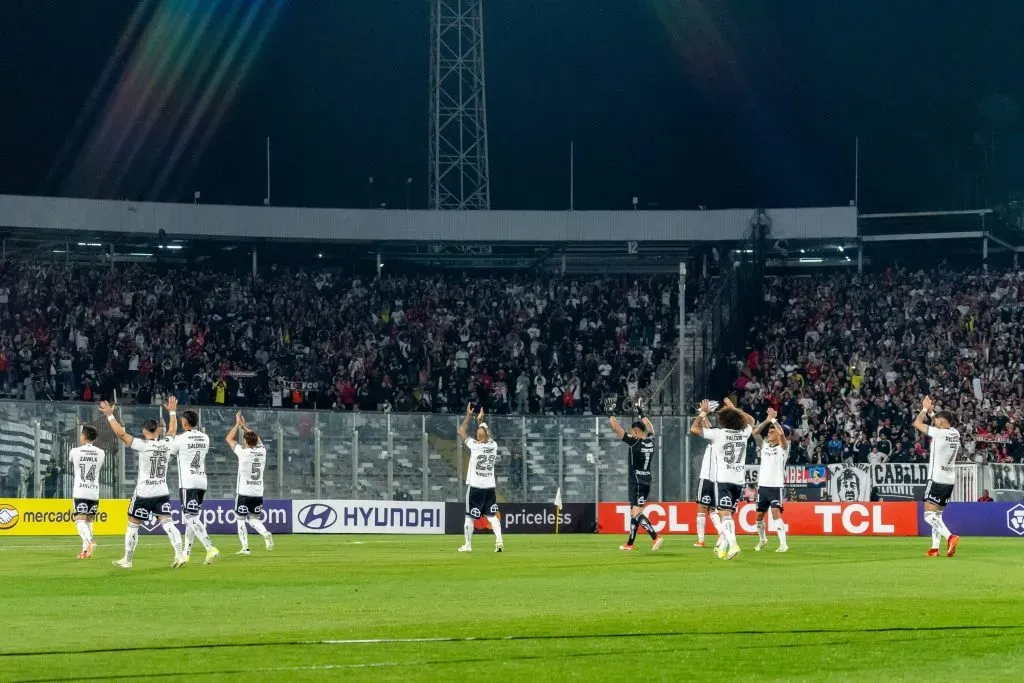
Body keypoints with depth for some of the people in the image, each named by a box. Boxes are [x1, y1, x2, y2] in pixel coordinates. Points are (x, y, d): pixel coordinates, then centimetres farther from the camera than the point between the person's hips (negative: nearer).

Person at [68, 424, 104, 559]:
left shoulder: (75, 451, -3)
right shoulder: (101, 453, 4)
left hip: (80, 492, -4)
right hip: (94, 492, 4)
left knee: (80, 519, -9)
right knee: (88, 520, 13)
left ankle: (90, 540, -36)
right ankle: (85, 551, 10)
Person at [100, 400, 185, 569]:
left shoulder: (143, 445, -14)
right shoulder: (167, 444, 1)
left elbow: (121, 433, -18)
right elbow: (172, 431, 23)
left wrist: (110, 415, -10)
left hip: (144, 493, -4)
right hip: (162, 493, 4)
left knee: (133, 525, 8)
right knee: (167, 522, -1)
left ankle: (127, 560, 15)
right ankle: (179, 554, -20)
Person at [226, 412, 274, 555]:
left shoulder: (243, 452, -11)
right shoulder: (262, 451, 1)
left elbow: (229, 439, 3)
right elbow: (256, 438, 22)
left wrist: (238, 424, 12)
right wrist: (244, 426, 28)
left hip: (244, 493, -4)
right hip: (258, 493, 4)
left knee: (241, 519, 7)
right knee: (253, 519, 16)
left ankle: (245, 547, -1)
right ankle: (266, 534, -13)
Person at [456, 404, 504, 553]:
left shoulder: (474, 445, -14)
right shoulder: (493, 445, -3)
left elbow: (461, 431, -2)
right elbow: (487, 436, 22)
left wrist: (468, 416, 6)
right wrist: (480, 420, 30)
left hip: (475, 486, -4)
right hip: (490, 486, 4)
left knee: (469, 517, 5)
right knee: (492, 515, 9)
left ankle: (468, 545, 9)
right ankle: (499, 540, -8)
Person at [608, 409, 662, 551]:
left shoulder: (635, 442, -13)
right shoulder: (650, 441, 5)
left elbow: (615, 428, -11)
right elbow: (650, 428, 28)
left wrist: (610, 415, 4)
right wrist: (641, 414, 38)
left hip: (637, 483, -8)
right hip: (646, 482, 8)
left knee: (637, 513, -12)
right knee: (634, 512, 15)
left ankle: (655, 537, -26)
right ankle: (630, 544, 19)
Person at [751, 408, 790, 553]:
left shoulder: (782, 447, -2)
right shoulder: (764, 445, 12)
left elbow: (781, 433, -20)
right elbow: (755, 432, 2)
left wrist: (773, 419, -7)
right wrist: (767, 420, -1)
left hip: (776, 486, -6)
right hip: (763, 485, 6)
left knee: (776, 512, -20)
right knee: (759, 515, 13)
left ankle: (783, 544, -22)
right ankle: (762, 540, 35)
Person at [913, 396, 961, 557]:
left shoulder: (939, 433, -13)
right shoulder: (955, 434, 7)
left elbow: (917, 423, -5)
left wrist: (925, 409, 9)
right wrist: (930, 411, 31)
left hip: (937, 479, -8)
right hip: (949, 480, 8)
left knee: (929, 515, -10)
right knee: (937, 514, 15)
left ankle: (950, 537, -29)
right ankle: (935, 548, 10)